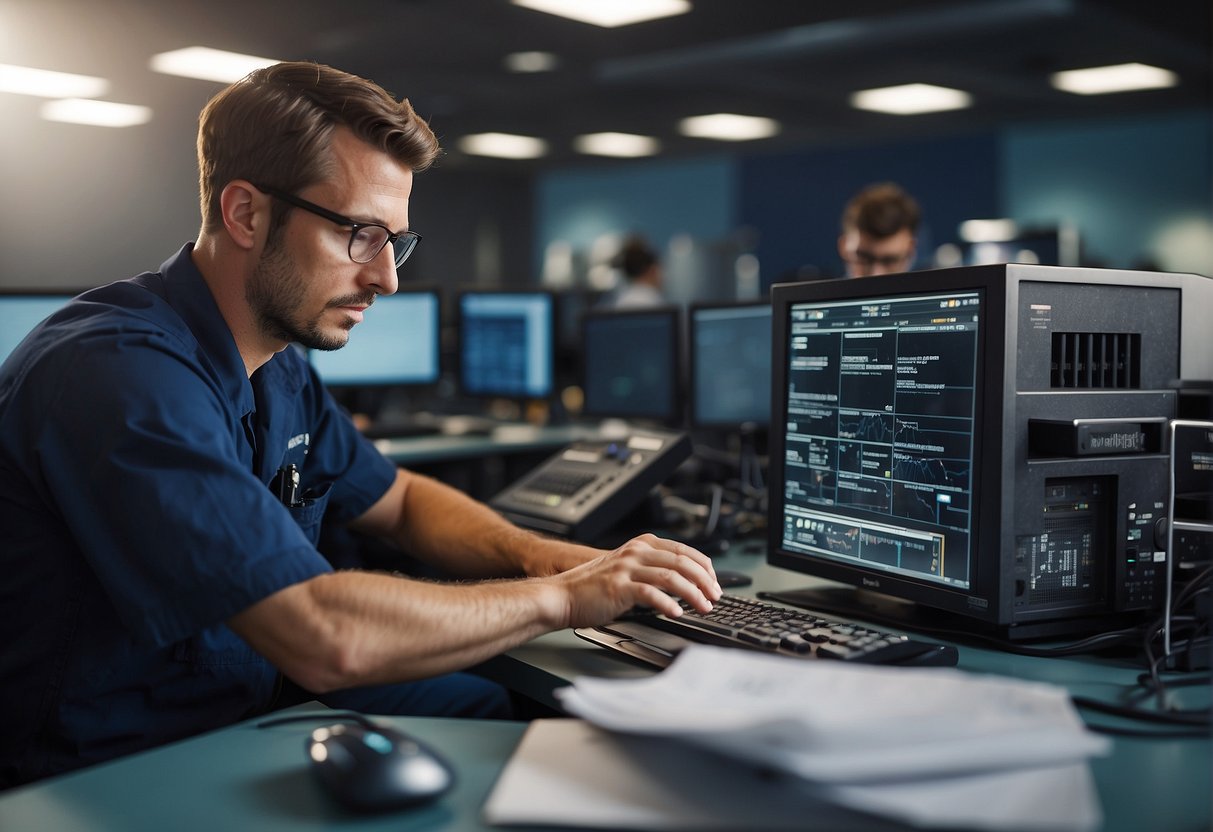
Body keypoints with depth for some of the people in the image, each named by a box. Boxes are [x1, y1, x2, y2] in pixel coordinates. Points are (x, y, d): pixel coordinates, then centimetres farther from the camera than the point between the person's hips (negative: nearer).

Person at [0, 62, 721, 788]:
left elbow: (401, 502, 18)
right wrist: (560, 598, -20)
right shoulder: (121, 375, -26)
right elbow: (328, 639, -33)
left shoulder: (280, 371, 5)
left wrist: (541, 555, -2)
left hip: (253, 710, 9)